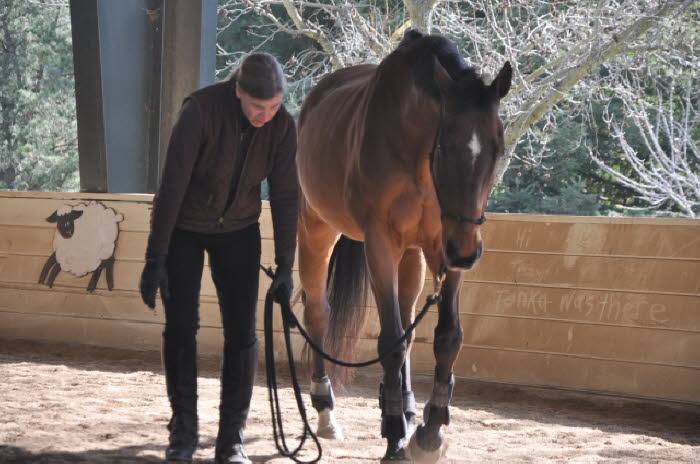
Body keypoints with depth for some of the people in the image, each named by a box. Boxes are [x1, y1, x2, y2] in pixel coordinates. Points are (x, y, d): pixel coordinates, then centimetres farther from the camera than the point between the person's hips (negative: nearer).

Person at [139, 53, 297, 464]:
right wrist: (156, 260, -24)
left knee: (242, 331, -4)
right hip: (185, 229, -2)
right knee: (181, 326, -4)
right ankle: (183, 430, 9)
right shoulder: (201, 110, -27)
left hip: (238, 231, 3)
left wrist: (285, 265, -8)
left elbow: (285, 197, -8)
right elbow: (172, 186, -25)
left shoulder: (282, 127, -17)